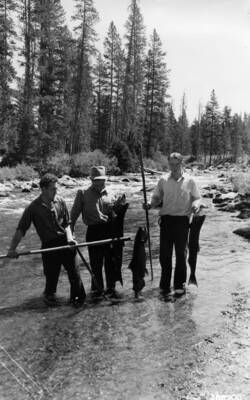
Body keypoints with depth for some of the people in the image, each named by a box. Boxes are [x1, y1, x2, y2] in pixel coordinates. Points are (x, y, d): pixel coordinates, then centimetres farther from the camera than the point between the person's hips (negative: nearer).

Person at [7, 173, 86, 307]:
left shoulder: (60, 201, -2)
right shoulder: (34, 207, -9)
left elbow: (66, 223, 6)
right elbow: (21, 229, -7)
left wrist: (69, 237, -10)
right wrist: (12, 248, -13)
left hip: (65, 242, 2)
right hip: (49, 245, -2)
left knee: (74, 272, 5)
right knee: (51, 276, 10)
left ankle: (78, 298, 26)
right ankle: (49, 296, 39)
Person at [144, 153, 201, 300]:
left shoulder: (189, 181, 4)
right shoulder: (163, 180, 6)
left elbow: (197, 198, 7)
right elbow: (157, 198, 10)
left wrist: (196, 205, -15)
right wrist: (151, 205, -11)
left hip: (182, 220, -1)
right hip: (166, 219, 1)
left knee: (181, 253, 7)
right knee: (165, 254, 3)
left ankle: (180, 285, 22)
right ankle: (165, 285, 15)